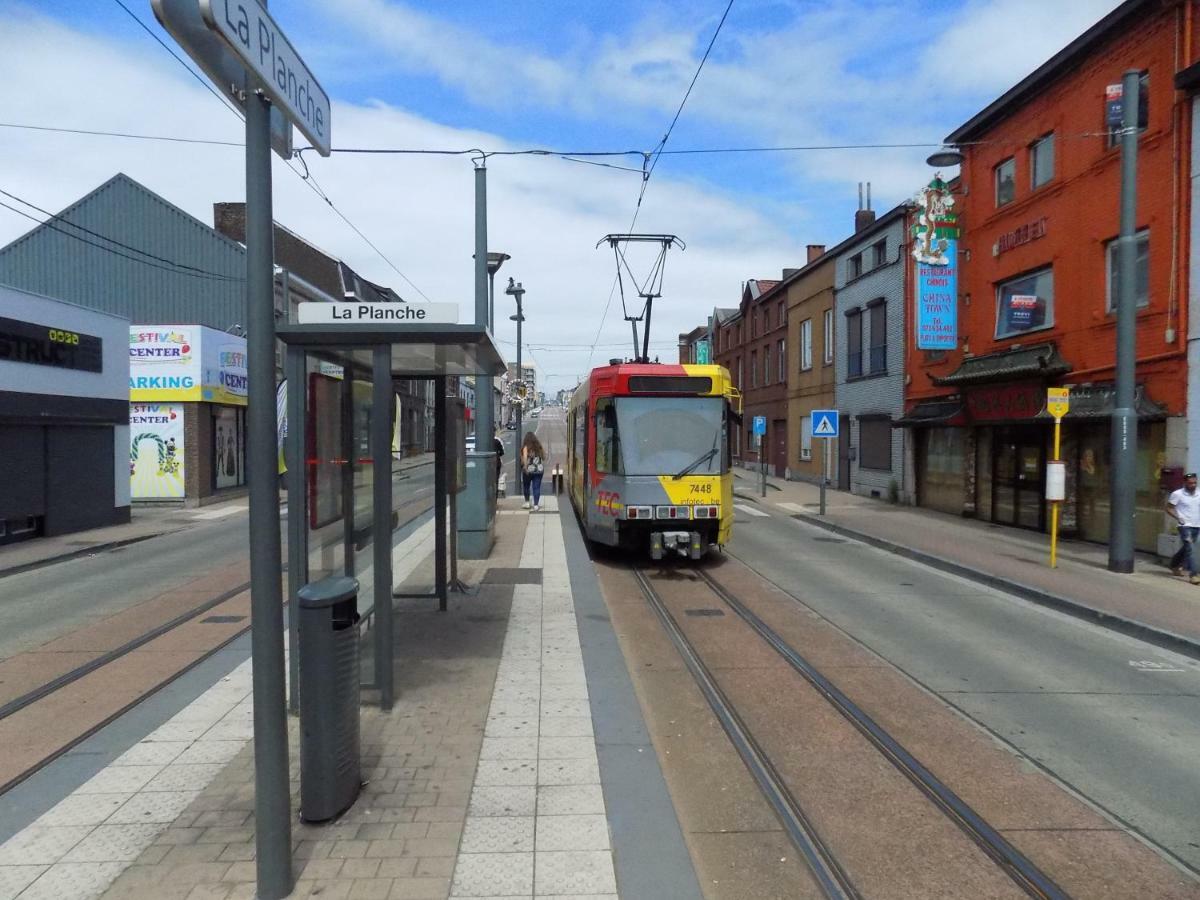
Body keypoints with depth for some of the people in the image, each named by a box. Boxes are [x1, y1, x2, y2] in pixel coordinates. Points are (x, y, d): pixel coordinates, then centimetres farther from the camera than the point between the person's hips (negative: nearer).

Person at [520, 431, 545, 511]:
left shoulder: (526, 447, -9)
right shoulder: (539, 446, 5)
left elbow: (525, 458, -23)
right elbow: (544, 456, 11)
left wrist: (525, 467, -19)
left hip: (529, 470, -3)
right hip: (539, 470, 3)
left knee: (526, 486, 18)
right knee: (537, 487, 4)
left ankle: (527, 502, 24)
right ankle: (536, 505, 0)